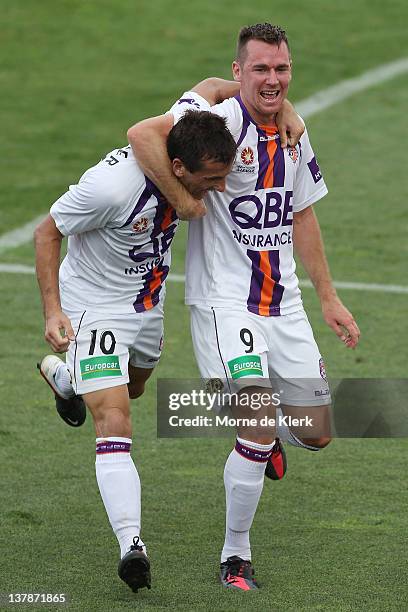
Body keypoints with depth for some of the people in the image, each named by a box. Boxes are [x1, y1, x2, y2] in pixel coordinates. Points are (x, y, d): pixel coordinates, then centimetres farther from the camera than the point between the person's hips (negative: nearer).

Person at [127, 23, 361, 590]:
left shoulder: (293, 135, 8)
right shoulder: (222, 119, -15)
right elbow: (141, 134, -30)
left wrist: (329, 298, 21)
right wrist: (183, 198, -24)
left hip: (284, 304, 7)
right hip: (225, 302, -7)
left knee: (317, 433, 8)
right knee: (259, 427, -19)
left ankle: (266, 435, 45)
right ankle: (236, 555, 0)